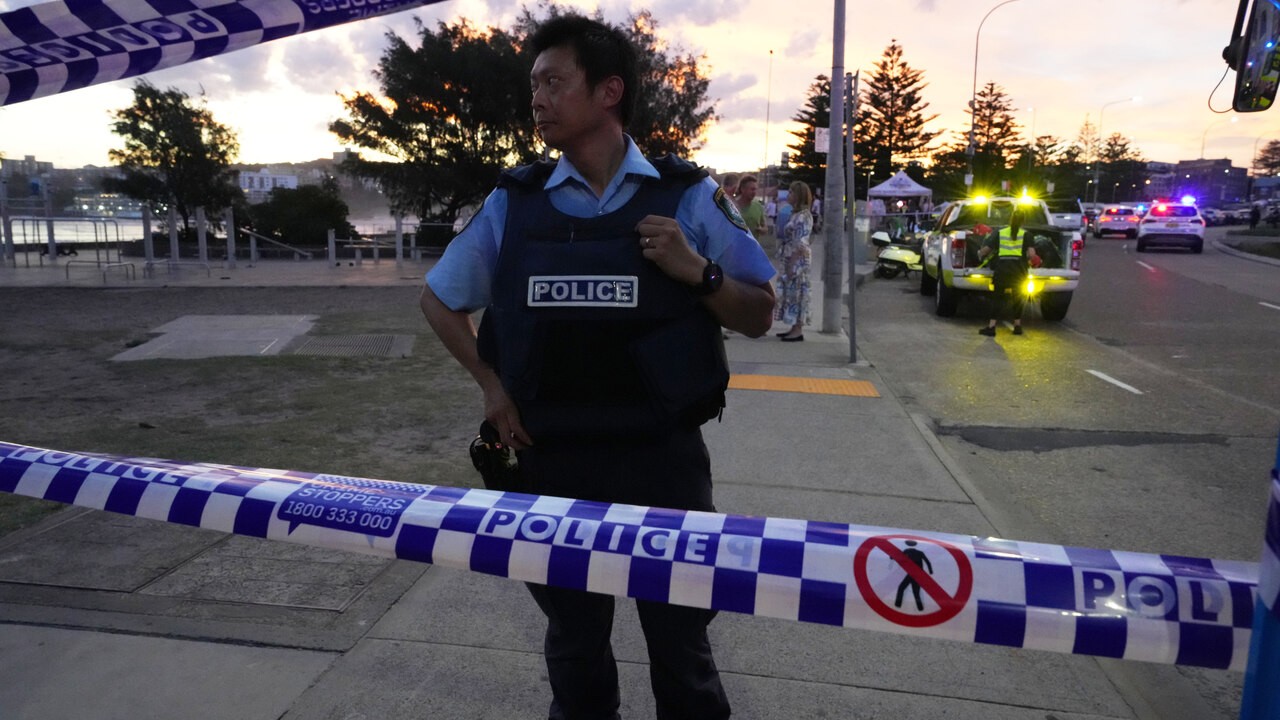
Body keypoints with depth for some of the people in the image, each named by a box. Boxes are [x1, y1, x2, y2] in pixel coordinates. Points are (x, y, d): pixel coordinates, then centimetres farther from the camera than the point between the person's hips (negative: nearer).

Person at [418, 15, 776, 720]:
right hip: (552, 461, 2)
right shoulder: (513, 202, 3)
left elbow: (758, 317, 2)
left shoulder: (688, 196, -2)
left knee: (680, 645, 12)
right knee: (573, 645, 19)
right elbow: (439, 300, 14)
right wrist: (490, 383, 2)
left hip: (663, 458, -2)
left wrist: (698, 272, -16)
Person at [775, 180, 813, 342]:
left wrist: (792, 265, -22)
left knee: (797, 292, -5)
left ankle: (798, 331, 0)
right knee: (790, 292, 12)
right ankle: (794, 328, 19)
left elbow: (801, 244, -20)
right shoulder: (795, 214, 14)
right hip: (790, 260, 9)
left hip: (798, 260, -9)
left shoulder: (804, 216, -15)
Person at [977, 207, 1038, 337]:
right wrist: (1025, 258, 14)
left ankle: (991, 327, -5)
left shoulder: (1000, 233, 7)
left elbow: (986, 249, 3)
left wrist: (979, 254, 23)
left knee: (998, 297, 3)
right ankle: (1017, 325, 20)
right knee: (1018, 297, 16)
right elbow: (1031, 254, -7)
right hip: (1018, 270, 0)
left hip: (1002, 269, 0)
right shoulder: (1025, 235, 4)